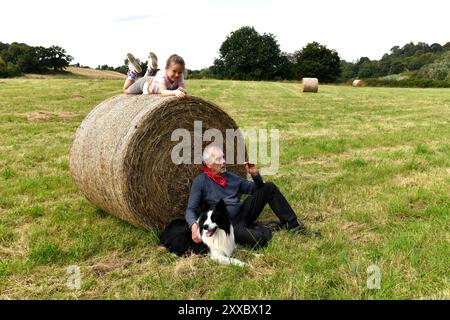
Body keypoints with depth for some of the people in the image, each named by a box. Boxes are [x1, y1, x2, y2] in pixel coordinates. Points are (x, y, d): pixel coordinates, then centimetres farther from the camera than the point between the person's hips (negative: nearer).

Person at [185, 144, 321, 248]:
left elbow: (257, 189, 15)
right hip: (229, 224, -6)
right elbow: (190, 210, -15)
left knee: (269, 188, -6)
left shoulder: (230, 177, 8)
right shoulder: (200, 181, -9)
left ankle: (294, 226, 0)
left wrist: (255, 174, -6)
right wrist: (194, 225, -37)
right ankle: (266, 228, 2)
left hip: (243, 213, 7)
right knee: (259, 239, -34)